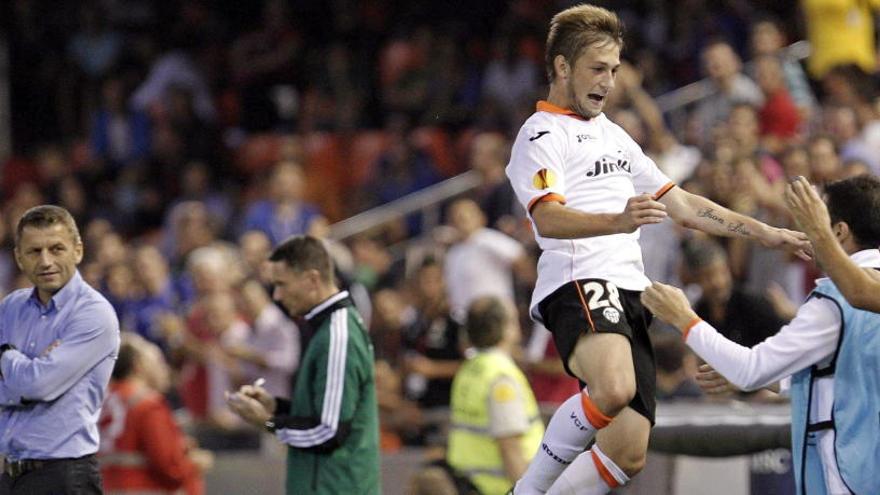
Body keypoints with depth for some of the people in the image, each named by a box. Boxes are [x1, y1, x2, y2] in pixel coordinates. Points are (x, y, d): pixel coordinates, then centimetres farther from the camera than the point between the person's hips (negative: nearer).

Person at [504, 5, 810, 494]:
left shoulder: (613, 136, 29)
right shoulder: (541, 135, 1)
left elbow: (681, 205, 34)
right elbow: (547, 217, -17)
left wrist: (765, 233, 28)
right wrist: (617, 222, -35)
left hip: (631, 295, 9)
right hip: (579, 284, -9)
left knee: (628, 454, -2)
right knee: (614, 389, -36)